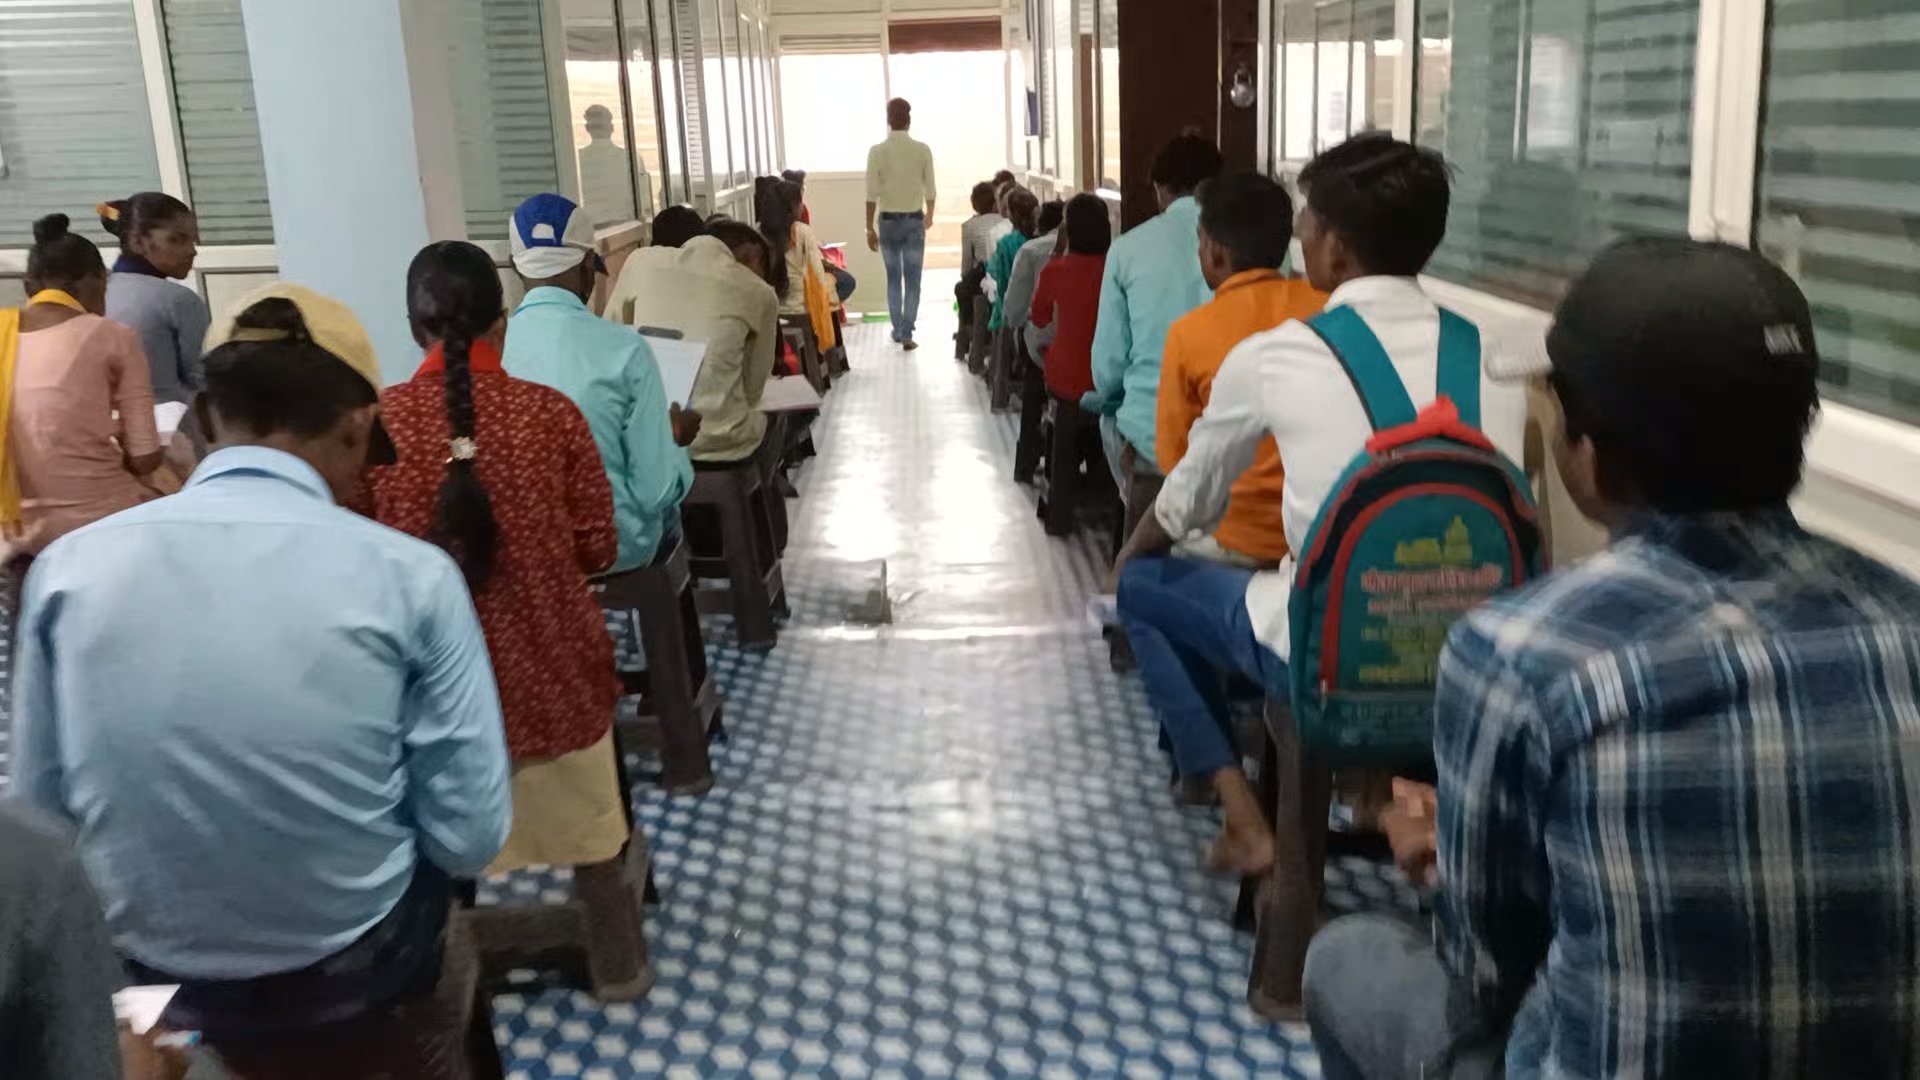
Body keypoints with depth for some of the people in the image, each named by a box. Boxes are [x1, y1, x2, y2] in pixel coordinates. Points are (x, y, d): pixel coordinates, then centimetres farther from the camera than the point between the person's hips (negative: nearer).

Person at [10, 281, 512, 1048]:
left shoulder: (68, 567, -11)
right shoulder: (410, 576, -19)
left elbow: (41, 806, 0)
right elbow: (469, 839, -15)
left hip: (152, 974, 3)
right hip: (356, 969, -2)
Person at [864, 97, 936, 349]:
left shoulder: (877, 151, -7)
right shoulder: (922, 150, -6)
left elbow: (872, 194, -8)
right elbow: (930, 189, 1)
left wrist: (870, 227, 0)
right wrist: (929, 215, 20)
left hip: (888, 221, 1)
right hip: (914, 220, -1)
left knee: (893, 278, 15)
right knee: (912, 280, 3)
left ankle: (897, 330, 22)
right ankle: (907, 334, -1)